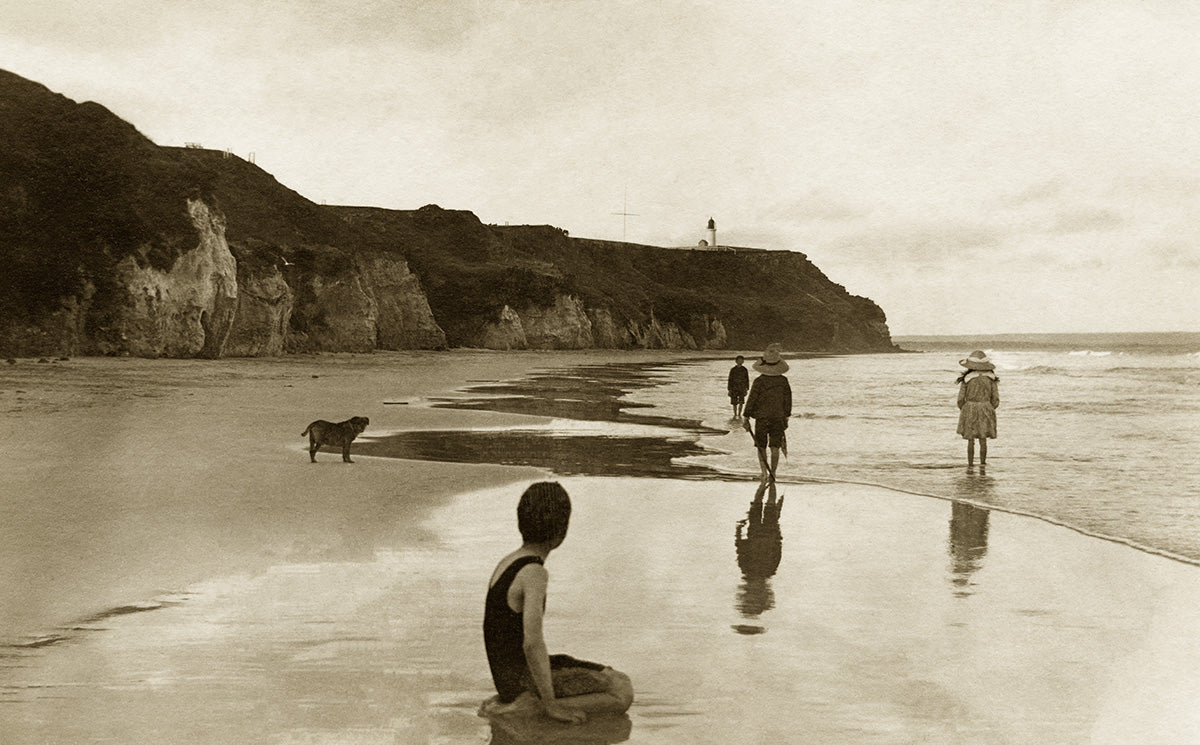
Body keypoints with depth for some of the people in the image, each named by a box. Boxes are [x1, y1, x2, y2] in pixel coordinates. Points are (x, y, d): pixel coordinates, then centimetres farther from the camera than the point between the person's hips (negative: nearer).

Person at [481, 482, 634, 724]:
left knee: (620, 681, 17)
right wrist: (551, 705, -22)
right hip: (524, 678, -9)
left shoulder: (507, 563, 10)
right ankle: (530, 705, -11)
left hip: (506, 674, 9)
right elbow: (533, 643, -28)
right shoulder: (535, 574, -20)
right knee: (623, 695, -9)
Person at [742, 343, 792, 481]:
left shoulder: (759, 381, -12)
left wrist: (747, 418, -6)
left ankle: (764, 471, -1)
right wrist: (786, 417, 16)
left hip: (762, 418, -2)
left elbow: (751, 400, -11)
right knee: (775, 448, 7)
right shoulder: (783, 381, -1)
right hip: (778, 418, 2)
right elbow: (788, 400, 6)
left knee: (761, 447, 9)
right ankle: (772, 474, 7)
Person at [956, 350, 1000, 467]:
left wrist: (963, 410, 11)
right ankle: (983, 463, 11)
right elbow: (995, 399, 0)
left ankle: (970, 464, 10)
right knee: (983, 440, 9)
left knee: (970, 441, 8)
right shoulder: (991, 378, -3)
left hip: (969, 412, -1)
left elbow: (961, 399, -7)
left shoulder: (966, 379, -10)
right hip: (986, 411, 1)